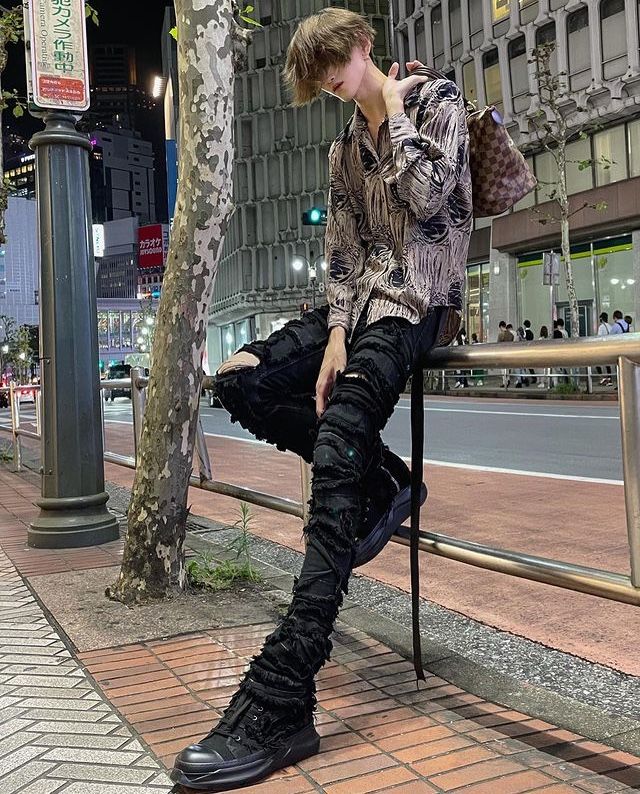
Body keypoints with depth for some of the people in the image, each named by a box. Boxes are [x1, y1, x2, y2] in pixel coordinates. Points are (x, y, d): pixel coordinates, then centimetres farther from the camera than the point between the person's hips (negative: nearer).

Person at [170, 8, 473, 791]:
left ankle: (280, 702, -35)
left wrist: (388, 112, 0)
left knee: (339, 437, -29)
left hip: (418, 298, -8)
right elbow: (341, 249, 9)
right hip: (359, 297, 8)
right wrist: (335, 332, -7)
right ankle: (380, 480, -3)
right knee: (240, 380, -7)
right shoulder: (345, 148, 21)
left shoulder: (435, 98, 4)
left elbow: (427, 198, -12)